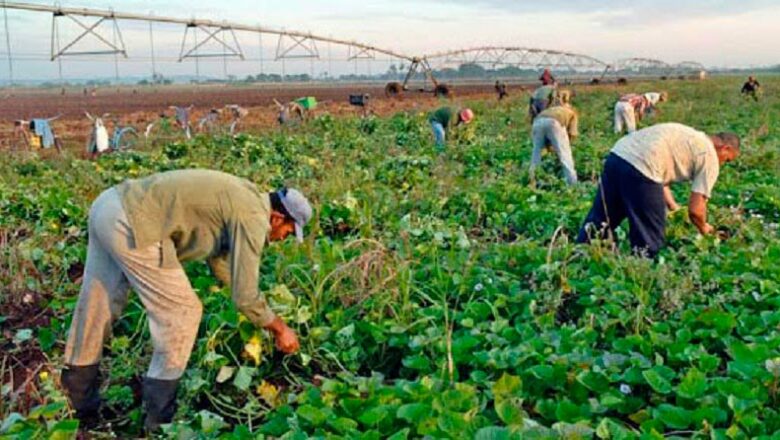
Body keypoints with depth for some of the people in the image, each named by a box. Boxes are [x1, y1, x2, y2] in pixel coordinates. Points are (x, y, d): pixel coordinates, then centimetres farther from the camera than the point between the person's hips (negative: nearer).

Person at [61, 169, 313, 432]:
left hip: (108, 206, 10)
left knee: (94, 311, 19)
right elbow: (244, 297, -8)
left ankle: (78, 407, 34)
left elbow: (220, 260, 32)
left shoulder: (239, 198, 20)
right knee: (182, 313, 0)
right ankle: (159, 418, 11)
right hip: (131, 225, -10)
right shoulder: (253, 217, -9)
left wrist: (264, 315, 37)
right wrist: (279, 329, 9)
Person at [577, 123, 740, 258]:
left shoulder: (689, 137, 31)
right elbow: (695, 209, 3)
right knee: (649, 239, 7)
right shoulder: (710, 157, 7)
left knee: (599, 220, 18)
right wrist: (703, 227, 23)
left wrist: (674, 209, 31)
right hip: (640, 168, -9)